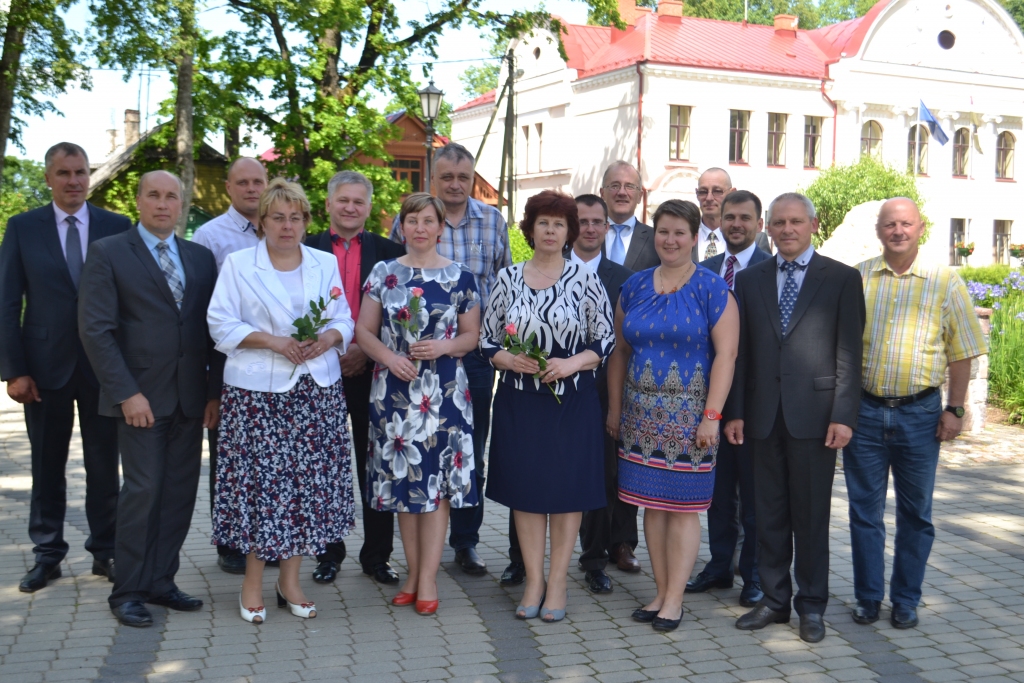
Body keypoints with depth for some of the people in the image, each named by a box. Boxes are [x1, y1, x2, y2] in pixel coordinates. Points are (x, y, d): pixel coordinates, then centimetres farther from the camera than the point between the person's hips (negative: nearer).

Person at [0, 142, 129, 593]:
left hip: (104, 365, 0)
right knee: (47, 467, 9)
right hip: (45, 365, 0)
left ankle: (105, 552, 19)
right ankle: (47, 555, 20)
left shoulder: (117, 227, 2)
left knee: (104, 466, 7)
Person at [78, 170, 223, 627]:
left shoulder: (201, 258, 12)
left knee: (180, 492, 6)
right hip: (140, 396, -4)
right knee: (143, 491, -5)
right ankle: (128, 592, 8)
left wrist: (215, 391, 4)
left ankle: (161, 582, 18)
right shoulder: (108, 253, -1)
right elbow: (95, 329, -7)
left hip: (190, 397, 5)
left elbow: (212, 329, 12)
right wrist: (127, 393, -13)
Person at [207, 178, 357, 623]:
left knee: (308, 481, 3)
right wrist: (274, 341, -15)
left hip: (317, 391, 3)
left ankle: (290, 579, 16)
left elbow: (343, 321, 12)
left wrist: (327, 339, -11)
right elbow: (222, 326, -3)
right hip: (257, 393, -3)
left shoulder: (325, 265, 13)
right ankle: (253, 581, 10)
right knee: (258, 480, -4)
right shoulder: (238, 265, 3)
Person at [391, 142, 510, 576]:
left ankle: (465, 541, 19)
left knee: (472, 450, 8)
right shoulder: (407, 219, 1)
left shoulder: (493, 220, 7)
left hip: (477, 350, 2)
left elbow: (505, 281, 13)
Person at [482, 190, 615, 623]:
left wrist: (572, 363, -15)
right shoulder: (508, 279, 6)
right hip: (519, 400, 2)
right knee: (524, 489, 5)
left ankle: (557, 583, 14)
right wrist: (507, 359, -12)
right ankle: (533, 581, 17)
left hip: (571, 399, -2)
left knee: (566, 489, 3)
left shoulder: (584, 279, 0)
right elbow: (487, 340, 8)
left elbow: (606, 341, 1)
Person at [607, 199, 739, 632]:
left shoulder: (712, 289, -3)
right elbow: (620, 351, 12)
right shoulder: (634, 287, 9)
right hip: (642, 414, 4)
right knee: (652, 504, 8)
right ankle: (660, 592, 18)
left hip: (688, 415, -4)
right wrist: (615, 409, 9)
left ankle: (674, 599, 9)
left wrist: (712, 416, -15)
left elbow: (725, 355, -9)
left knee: (682, 507, 1)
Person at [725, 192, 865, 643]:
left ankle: (811, 605, 17)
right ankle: (774, 599, 22)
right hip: (764, 415, 3)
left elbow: (849, 353, -3)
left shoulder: (842, 279, 0)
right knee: (769, 513, 10)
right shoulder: (750, 279, 10)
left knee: (811, 515, 5)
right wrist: (734, 412, 3)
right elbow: (740, 351, 8)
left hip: (814, 414, -3)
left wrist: (844, 416, -9)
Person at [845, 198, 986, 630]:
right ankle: (868, 598, 20)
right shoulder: (856, 278, 3)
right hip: (864, 410, 1)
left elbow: (960, 352, 3)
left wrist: (955, 409, -3)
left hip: (919, 412, 0)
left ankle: (906, 601, 22)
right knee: (864, 509, 7)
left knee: (915, 512, 9)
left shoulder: (945, 282, 1)